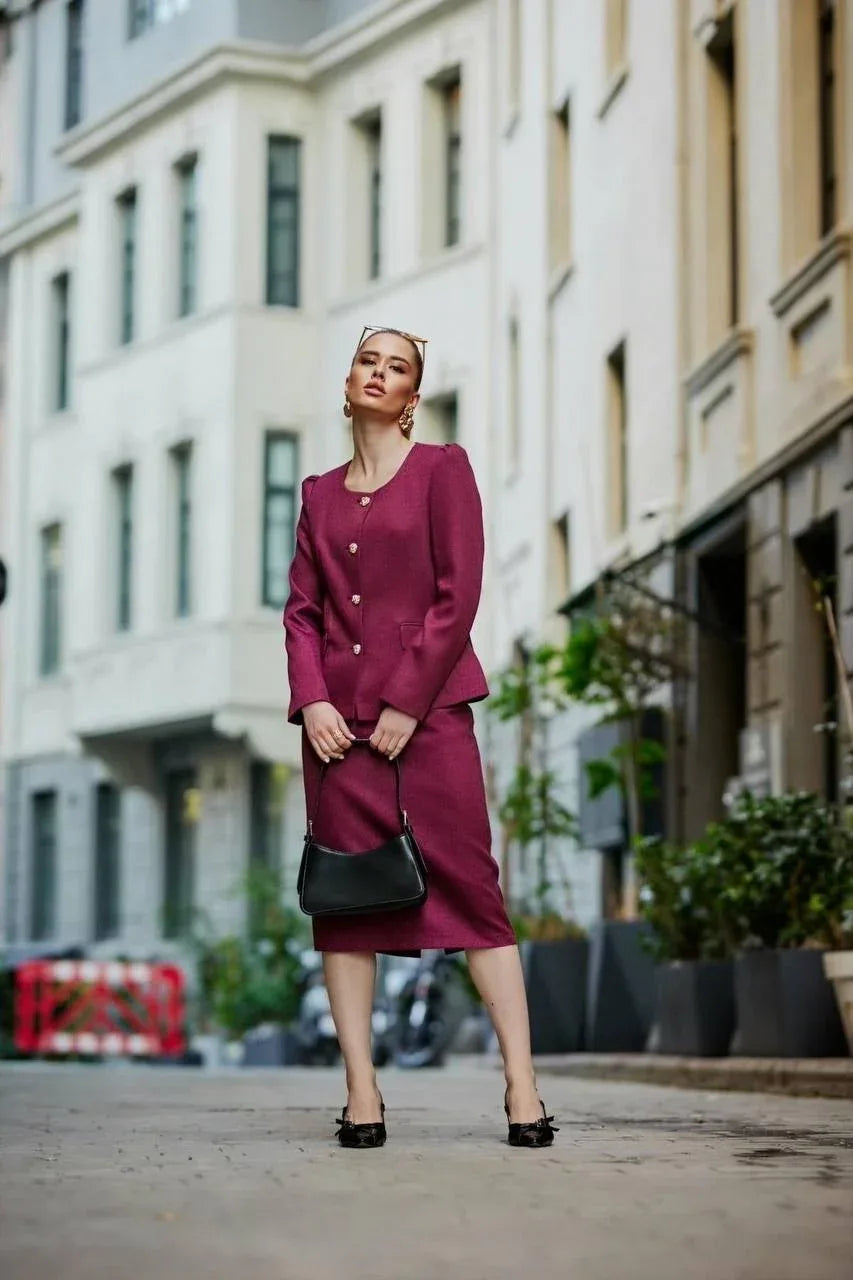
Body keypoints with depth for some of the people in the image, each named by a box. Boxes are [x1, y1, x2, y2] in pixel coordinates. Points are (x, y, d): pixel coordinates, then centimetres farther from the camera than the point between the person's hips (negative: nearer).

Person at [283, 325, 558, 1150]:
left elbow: (458, 596, -4)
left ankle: (521, 1090, -8)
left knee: (469, 887, -8)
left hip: (427, 708, -4)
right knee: (344, 899, -1)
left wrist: (406, 704, -11)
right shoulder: (320, 494, 17)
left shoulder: (442, 469, 4)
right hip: (339, 717, 4)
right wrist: (312, 701, -4)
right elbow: (302, 608, 12)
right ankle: (361, 1097, 2)